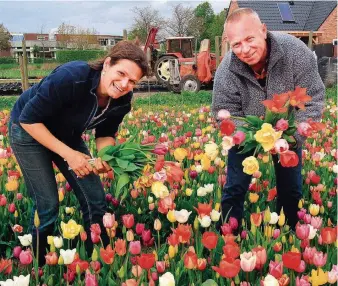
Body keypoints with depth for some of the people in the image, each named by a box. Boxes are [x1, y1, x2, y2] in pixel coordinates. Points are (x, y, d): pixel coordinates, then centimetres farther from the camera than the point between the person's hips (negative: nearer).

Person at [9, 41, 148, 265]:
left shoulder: (122, 100, -19)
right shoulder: (71, 77, -37)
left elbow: (105, 134, -3)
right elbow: (29, 119, -29)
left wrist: (105, 158, -26)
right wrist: (68, 154, -31)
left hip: (67, 135, 6)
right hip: (29, 131, -5)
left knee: (95, 198, 1)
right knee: (47, 205, -7)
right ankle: (39, 265, 17)